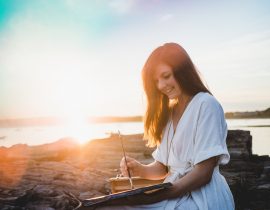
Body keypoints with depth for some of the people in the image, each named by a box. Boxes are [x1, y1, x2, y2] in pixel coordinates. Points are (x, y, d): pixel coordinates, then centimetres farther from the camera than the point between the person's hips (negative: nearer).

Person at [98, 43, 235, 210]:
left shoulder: (206, 104, -7)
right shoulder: (169, 112, 17)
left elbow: (204, 172, -13)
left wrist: (162, 195, -21)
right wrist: (141, 170, -4)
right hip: (173, 194, 7)